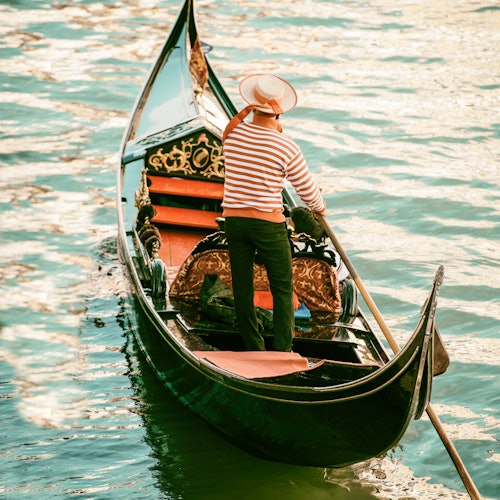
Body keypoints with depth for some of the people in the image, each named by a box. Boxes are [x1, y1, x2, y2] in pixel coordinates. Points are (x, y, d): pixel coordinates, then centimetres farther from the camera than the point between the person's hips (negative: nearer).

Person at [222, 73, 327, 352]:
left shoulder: (232, 133, -3)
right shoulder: (287, 149, -14)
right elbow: (308, 191, -3)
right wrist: (321, 209, 17)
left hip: (234, 221, 4)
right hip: (268, 224, -4)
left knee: (242, 290, 12)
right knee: (283, 289, 8)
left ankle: (254, 351, 21)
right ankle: (283, 352, 3)